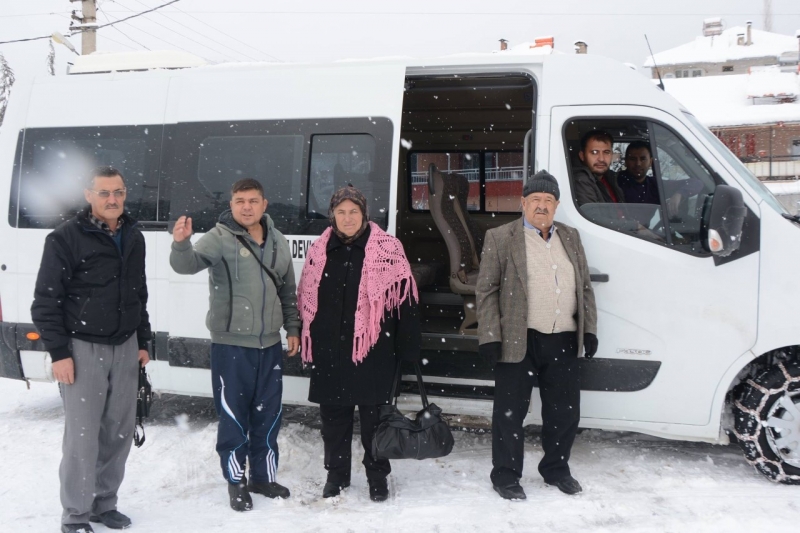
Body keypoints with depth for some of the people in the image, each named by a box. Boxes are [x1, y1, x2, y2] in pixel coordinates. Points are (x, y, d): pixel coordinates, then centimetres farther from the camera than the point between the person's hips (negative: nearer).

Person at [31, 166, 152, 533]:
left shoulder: (133, 237, 10)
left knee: (119, 431, 10)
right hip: (83, 348, -5)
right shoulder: (65, 238, -9)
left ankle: (104, 503, 25)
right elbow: (46, 300, -9)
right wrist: (59, 353, -13)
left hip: (125, 347, 6)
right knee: (82, 436, -2)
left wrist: (142, 342, 17)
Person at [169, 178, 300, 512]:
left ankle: (264, 476, 31)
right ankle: (236, 481, 21)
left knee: (268, 414, 14)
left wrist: (292, 328, 15)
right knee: (233, 415, 4)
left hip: (269, 343, 5)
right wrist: (181, 244, -44)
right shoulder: (220, 238, -8)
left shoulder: (277, 242, 8)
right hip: (230, 344, -5)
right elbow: (189, 264, -25)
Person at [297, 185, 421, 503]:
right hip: (330, 350, 4)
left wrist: (407, 349, -8)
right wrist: (307, 344, 11)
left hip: (372, 349, -3)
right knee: (333, 414, 13)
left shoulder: (387, 249, -5)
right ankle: (336, 474, 30)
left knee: (373, 415, 7)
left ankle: (377, 475, 25)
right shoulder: (319, 250, 7)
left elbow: (405, 300, -6)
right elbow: (306, 299, 13)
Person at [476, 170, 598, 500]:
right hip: (519, 341, -4)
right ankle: (505, 476, 20)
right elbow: (486, 290, -4)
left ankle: (556, 469, 33)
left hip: (563, 341, 5)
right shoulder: (500, 238, -1)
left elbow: (585, 287, 16)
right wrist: (490, 336, -11)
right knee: (510, 412, 5)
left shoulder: (571, 237, 14)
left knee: (565, 412, 13)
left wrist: (589, 330, 8)